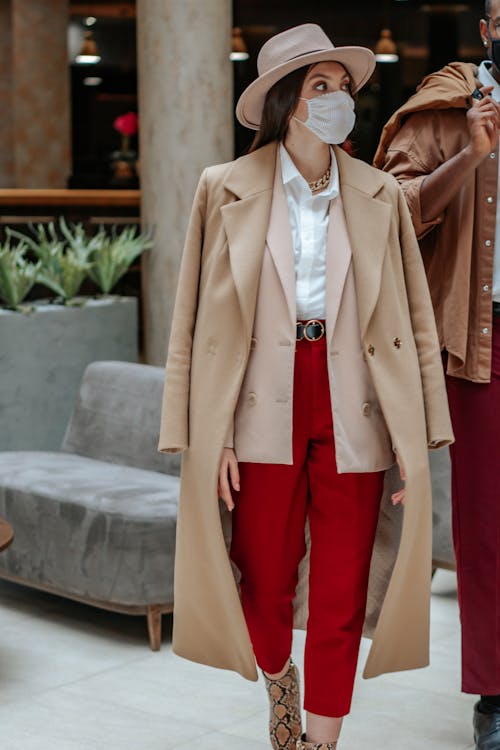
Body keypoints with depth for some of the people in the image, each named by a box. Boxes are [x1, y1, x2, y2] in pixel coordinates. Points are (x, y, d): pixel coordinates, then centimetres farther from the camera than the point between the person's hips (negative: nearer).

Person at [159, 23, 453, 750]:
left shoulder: (380, 197, 5)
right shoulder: (226, 190, 2)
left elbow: (415, 321, 5)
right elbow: (197, 319, 1)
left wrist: (419, 441, 0)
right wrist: (209, 436, -5)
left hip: (354, 413, 1)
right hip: (265, 410, -1)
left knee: (341, 596, 2)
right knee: (265, 583, 8)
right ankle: (279, 687, 40)